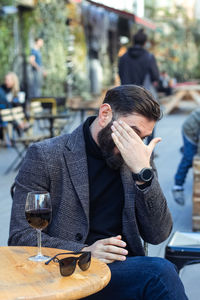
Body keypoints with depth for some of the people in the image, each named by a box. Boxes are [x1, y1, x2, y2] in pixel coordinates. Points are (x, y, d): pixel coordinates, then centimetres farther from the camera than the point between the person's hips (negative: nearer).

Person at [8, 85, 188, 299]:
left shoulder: (137, 160, 10)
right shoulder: (45, 156, -3)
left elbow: (158, 235, 3)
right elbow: (20, 237, -6)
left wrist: (143, 172, -9)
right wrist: (85, 251, -19)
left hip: (124, 269, 5)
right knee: (160, 271, -28)